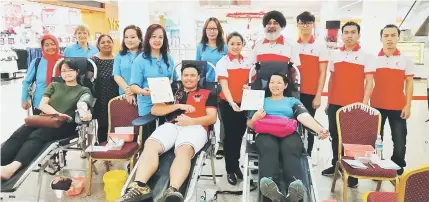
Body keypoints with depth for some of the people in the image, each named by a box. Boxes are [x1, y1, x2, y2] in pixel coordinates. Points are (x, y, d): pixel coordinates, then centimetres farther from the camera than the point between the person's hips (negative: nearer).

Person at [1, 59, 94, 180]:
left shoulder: (84, 90, 17)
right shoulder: (54, 86, 26)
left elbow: (82, 107, -5)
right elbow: (42, 105, 11)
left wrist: (84, 113, -31)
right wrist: (57, 113, -10)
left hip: (64, 125, -4)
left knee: (36, 136, -34)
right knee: (18, 135, -27)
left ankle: (14, 166, -58)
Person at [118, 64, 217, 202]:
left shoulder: (207, 94, 22)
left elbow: (212, 118, 9)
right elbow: (155, 110, 17)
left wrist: (191, 121, -10)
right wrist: (179, 106, 3)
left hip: (195, 127, -3)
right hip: (171, 126, 3)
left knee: (184, 151, -38)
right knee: (150, 145, -29)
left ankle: (172, 191, -60)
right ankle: (139, 186, -45)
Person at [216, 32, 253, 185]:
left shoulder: (248, 62, 6)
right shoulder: (222, 62, -7)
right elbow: (224, 86, -17)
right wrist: (232, 102, -31)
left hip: (244, 103, 4)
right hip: (228, 104, -4)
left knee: (239, 134, 13)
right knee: (229, 135, 3)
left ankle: (236, 164, 31)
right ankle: (230, 169, 15)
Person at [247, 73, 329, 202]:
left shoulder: (293, 101, 29)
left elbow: (304, 116, 8)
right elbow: (250, 124, 23)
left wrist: (319, 129, -13)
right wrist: (255, 118, -2)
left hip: (289, 134, 0)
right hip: (266, 133, 0)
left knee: (290, 148, -37)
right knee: (269, 147, -38)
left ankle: (295, 185, -61)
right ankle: (269, 184, -62)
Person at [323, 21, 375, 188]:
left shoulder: (365, 56, -2)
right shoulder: (335, 55, 9)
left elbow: (369, 81, -6)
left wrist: (364, 103, -13)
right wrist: (328, 101, 11)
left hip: (355, 105, -4)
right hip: (335, 104, 4)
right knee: (335, 135, 12)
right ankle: (336, 165, 26)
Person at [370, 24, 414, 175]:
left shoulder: (405, 59, 1)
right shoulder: (374, 59, 2)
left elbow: (409, 83, 2)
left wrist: (408, 105, -4)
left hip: (398, 107, -1)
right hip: (377, 106, 1)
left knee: (400, 141, 2)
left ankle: (398, 170, 18)